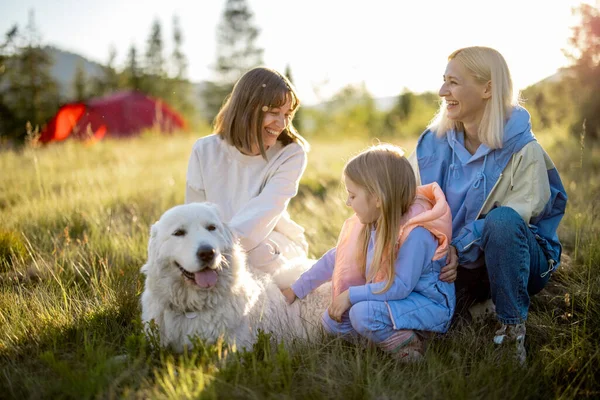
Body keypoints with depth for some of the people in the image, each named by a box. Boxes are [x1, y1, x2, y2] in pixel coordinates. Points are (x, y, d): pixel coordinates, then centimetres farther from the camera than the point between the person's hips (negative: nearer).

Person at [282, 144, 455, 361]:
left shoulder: (415, 233, -27)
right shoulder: (370, 224, 0)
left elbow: (401, 286, -28)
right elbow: (336, 258, 12)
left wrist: (351, 295, -22)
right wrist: (296, 290, 16)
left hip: (430, 305, -9)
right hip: (391, 299, 9)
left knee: (364, 314, -32)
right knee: (332, 321, -2)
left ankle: (407, 344, -11)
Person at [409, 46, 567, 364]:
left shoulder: (522, 148, -17)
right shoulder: (435, 143, -3)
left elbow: (515, 215, -22)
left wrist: (460, 247, -30)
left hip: (513, 258, -4)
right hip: (454, 262, 4)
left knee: (502, 219, -37)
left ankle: (512, 328, -20)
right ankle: (476, 297, 12)